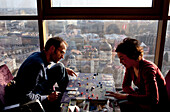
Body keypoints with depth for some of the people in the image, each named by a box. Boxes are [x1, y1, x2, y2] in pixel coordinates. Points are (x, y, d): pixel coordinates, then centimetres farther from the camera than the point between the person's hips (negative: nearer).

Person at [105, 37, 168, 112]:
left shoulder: (148, 68, -30)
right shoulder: (130, 66, -6)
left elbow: (153, 99, -38)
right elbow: (126, 85, 5)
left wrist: (125, 96, -40)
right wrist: (136, 95, -15)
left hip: (157, 105, -8)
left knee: (124, 105, -23)